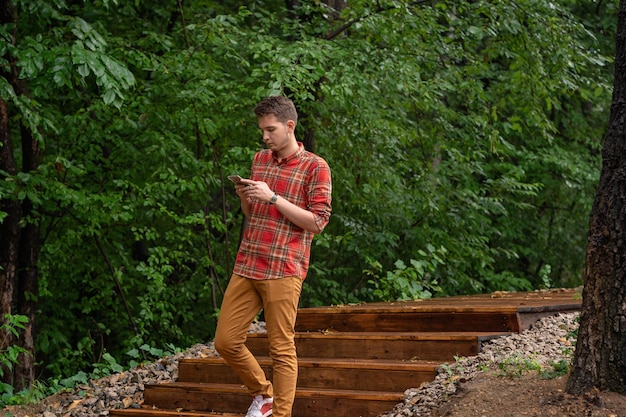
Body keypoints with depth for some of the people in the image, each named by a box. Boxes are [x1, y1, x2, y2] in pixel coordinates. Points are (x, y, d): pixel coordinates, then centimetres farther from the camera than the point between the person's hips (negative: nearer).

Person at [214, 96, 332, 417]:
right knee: (226, 341, 6)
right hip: (246, 266, 6)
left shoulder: (315, 167, -3)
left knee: (282, 349, -3)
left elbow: (317, 222, -9)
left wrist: (272, 197, -14)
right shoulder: (259, 160, 16)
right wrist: (244, 197, 1)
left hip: (283, 270, -6)